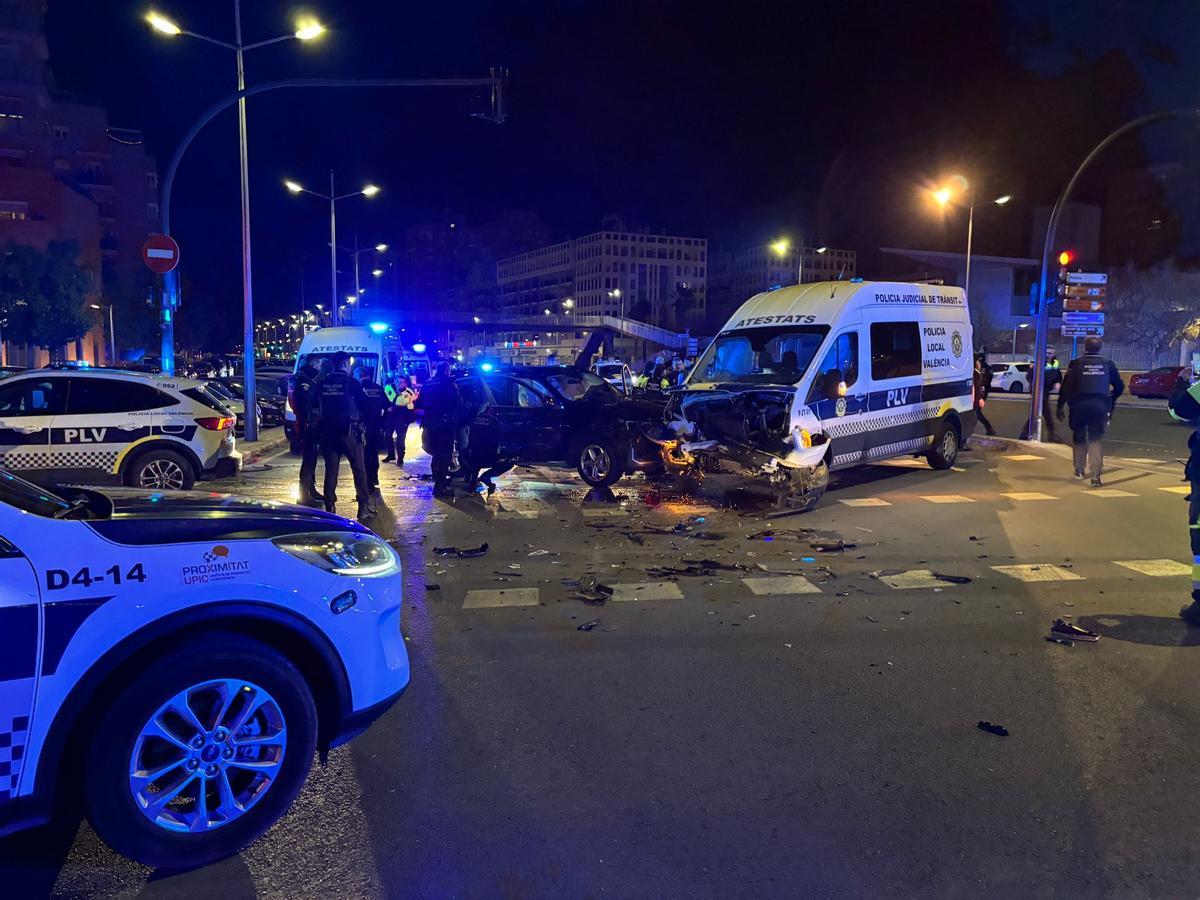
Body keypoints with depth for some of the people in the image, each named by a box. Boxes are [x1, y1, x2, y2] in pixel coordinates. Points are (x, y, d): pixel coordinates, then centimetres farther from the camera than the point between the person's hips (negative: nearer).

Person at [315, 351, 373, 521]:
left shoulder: (321, 383, 3)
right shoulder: (352, 383, -9)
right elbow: (363, 404, -3)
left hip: (327, 431, 4)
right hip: (349, 431, -4)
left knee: (330, 470, 9)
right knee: (358, 469, 3)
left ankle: (330, 508, 9)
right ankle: (364, 508, 3)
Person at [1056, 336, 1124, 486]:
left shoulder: (1076, 364, -1)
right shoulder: (1108, 364, 7)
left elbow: (1066, 387, -5)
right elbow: (1119, 386, 13)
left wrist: (1060, 406, -1)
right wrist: (1111, 403, 26)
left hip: (1079, 405, -1)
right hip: (1100, 406, 1)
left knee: (1079, 438, 15)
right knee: (1096, 439, 1)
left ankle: (1079, 470, 23)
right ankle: (1096, 475, -11)